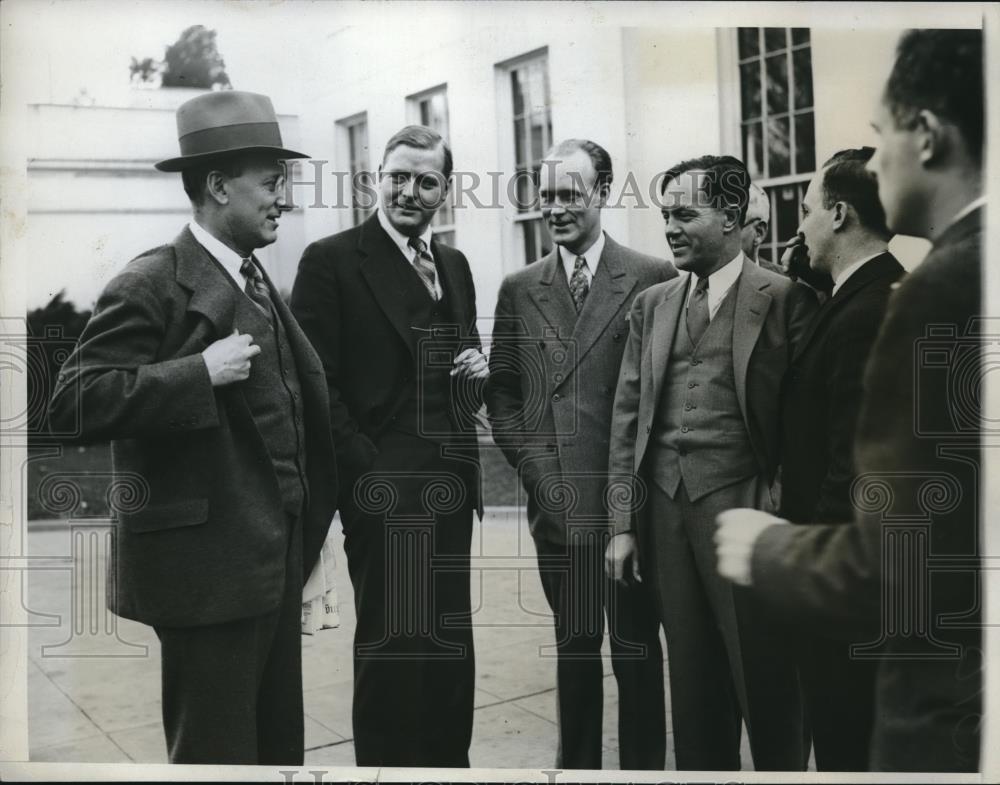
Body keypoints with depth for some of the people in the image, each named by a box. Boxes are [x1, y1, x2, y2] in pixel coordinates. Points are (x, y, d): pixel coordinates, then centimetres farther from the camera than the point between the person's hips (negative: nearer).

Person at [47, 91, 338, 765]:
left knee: (279, 746, 18)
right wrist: (201, 371, -24)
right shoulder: (153, 285, -12)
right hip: (209, 567, -8)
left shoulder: (259, 285, 15)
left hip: (274, 561, 8)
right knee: (216, 754, 2)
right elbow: (76, 404, -21)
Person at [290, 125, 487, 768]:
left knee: (452, 643, 15)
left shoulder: (455, 264, 14)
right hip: (385, 489, -6)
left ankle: (450, 758, 29)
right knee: (391, 646, 2)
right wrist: (365, 466, -15)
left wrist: (478, 370, 0)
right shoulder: (332, 260, -6)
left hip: (451, 485, 6)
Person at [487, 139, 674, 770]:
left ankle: (644, 765, 22)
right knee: (575, 645, 13)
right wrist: (532, 466, 0)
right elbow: (501, 391, 12)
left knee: (637, 647, 7)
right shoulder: (520, 289, 10)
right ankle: (577, 763, 26)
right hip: (557, 498, 3)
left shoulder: (654, 279, -2)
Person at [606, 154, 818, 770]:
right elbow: (628, 415, 10)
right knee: (693, 682, 13)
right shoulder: (652, 304, 11)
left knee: (764, 680, 5)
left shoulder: (785, 299, -3)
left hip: (743, 506, -4)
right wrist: (624, 523, 6)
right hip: (666, 507, 5)